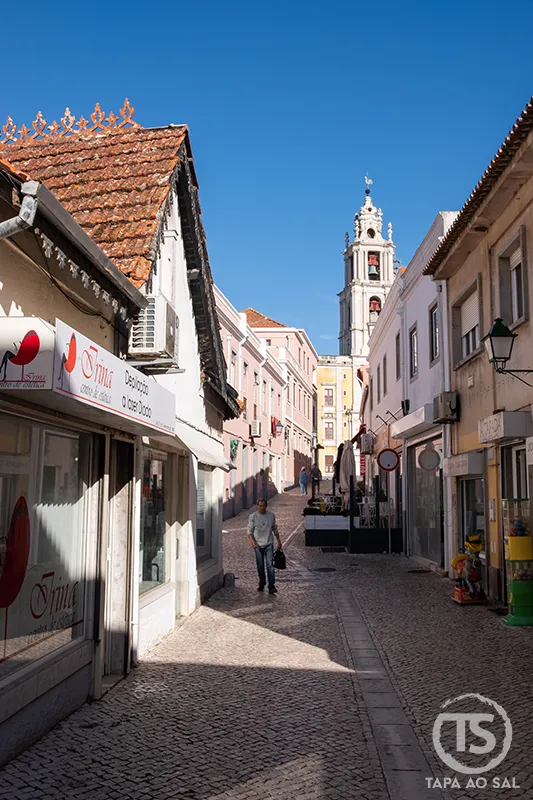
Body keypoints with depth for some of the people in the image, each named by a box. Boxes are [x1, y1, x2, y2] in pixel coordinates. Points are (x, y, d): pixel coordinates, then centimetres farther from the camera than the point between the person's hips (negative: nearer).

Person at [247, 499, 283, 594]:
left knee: (270, 565, -9)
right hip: (258, 545, 0)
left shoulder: (272, 516, 4)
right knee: (260, 566, 8)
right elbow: (249, 531, -3)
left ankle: (271, 586, -10)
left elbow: (275, 529, 15)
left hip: (269, 544, 0)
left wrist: (279, 541, 16)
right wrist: (252, 542, -17)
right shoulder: (252, 517, -2)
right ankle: (261, 584, 25)